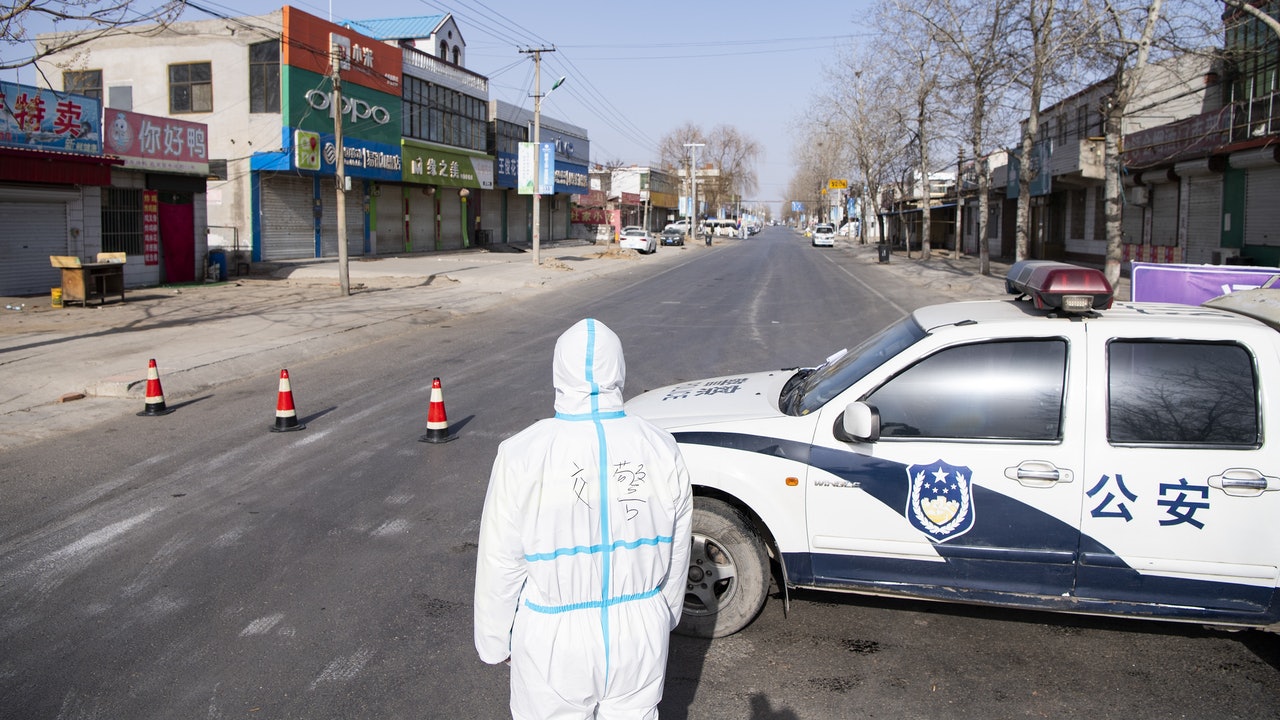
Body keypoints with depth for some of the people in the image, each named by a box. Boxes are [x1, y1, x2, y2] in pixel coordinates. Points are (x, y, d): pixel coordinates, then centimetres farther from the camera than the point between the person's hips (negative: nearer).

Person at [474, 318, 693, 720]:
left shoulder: (523, 455, -19)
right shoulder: (660, 449, -9)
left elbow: (500, 563, -11)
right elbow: (675, 554, 2)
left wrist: (496, 641, 5)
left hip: (556, 640, -2)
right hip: (641, 636, 3)